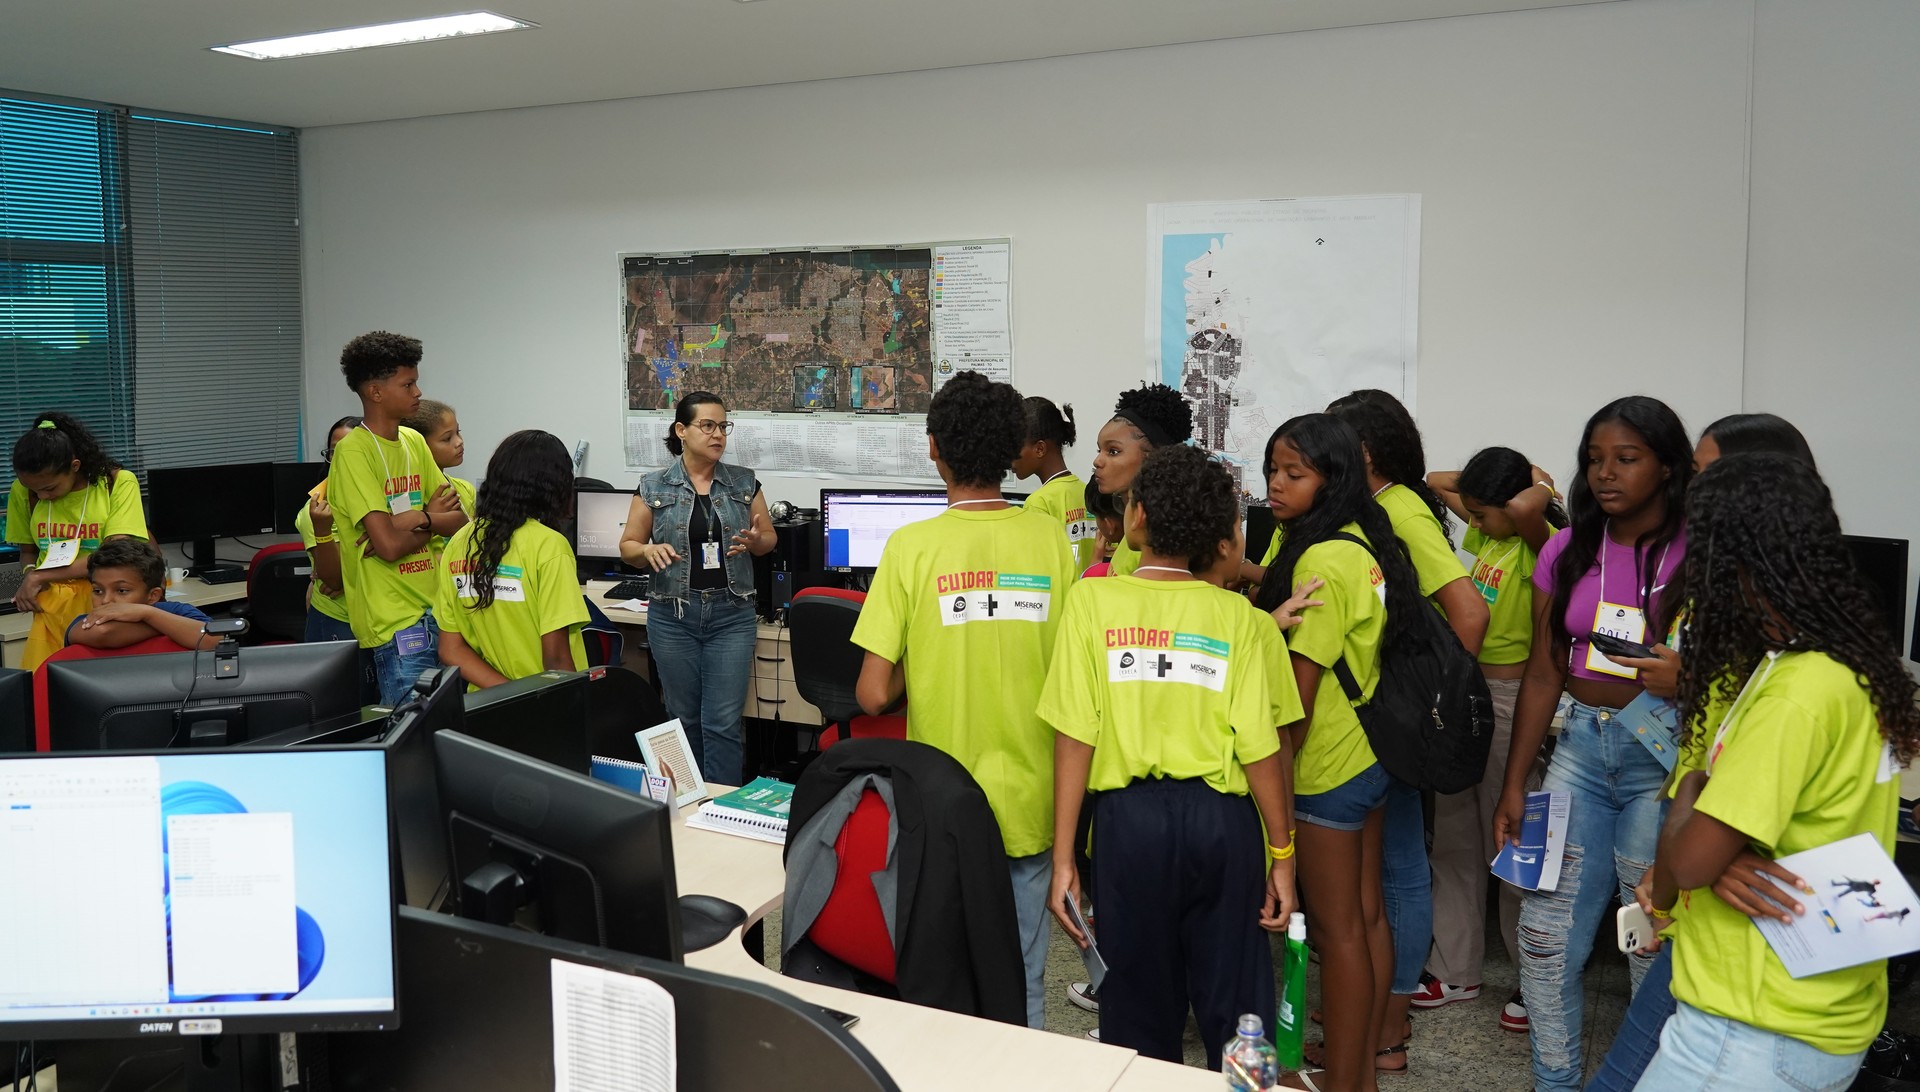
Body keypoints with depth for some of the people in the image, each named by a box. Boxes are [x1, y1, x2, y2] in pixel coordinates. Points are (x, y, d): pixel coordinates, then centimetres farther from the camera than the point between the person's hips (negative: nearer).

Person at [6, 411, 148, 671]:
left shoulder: (119, 482, -8)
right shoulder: (23, 491, 5)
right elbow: (28, 550, 18)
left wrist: (41, 576, -13)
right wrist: (30, 573, -6)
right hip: (51, 608, 3)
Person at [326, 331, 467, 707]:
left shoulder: (414, 442, 11)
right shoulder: (353, 453, -11)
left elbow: (461, 520, 6)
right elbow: (389, 545, -20)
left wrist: (419, 519, -12)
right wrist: (435, 520, -4)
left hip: (436, 606, 7)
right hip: (396, 620, -7)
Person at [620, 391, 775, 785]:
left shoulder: (744, 483, 4)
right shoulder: (653, 487, 1)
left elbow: (770, 538, 12)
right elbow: (627, 546, 6)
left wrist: (755, 541, -11)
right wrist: (648, 550, -16)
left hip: (731, 614, 0)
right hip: (672, 615, 0)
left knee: (724, 720, -4)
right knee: (684, 718, 9)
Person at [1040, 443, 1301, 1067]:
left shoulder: (1093, 600, -5)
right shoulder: (1238, 616, -3)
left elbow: (1075, 736, -9)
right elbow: (1261, 747, -7)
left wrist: (1063, 858, -5)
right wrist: (1282, 854, 4)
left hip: (1131, 816, -1)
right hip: (1222, 817, 1)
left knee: (1139, 1003, 14)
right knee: (1233, 1001, 14)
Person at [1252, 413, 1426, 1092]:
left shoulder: (1322, 560, -22)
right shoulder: (1365, 545, 5)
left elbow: (1299, 688, -20)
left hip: (1329, 764, -9)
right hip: (1369, 754, 9)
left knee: (1336, 928, 3)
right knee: (1366, 914, 17)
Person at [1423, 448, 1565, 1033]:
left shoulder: (1538, 545, -14)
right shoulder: (1486, 534, 9)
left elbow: (1526, 506, -37)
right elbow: (1436, 482, 20)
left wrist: (1541, 483, -16)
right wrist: (1482, 477, 7)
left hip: (1508, 698, -9)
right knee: (1453, 837, 14)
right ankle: (1455, 969, 25)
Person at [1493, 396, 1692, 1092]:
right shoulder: (1568, 551, 7)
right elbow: (1544, 674, 9)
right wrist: (1514, 785, 8)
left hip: (1665, 757, -4)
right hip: (1582, 744, 5)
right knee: (1545, 933, 6)